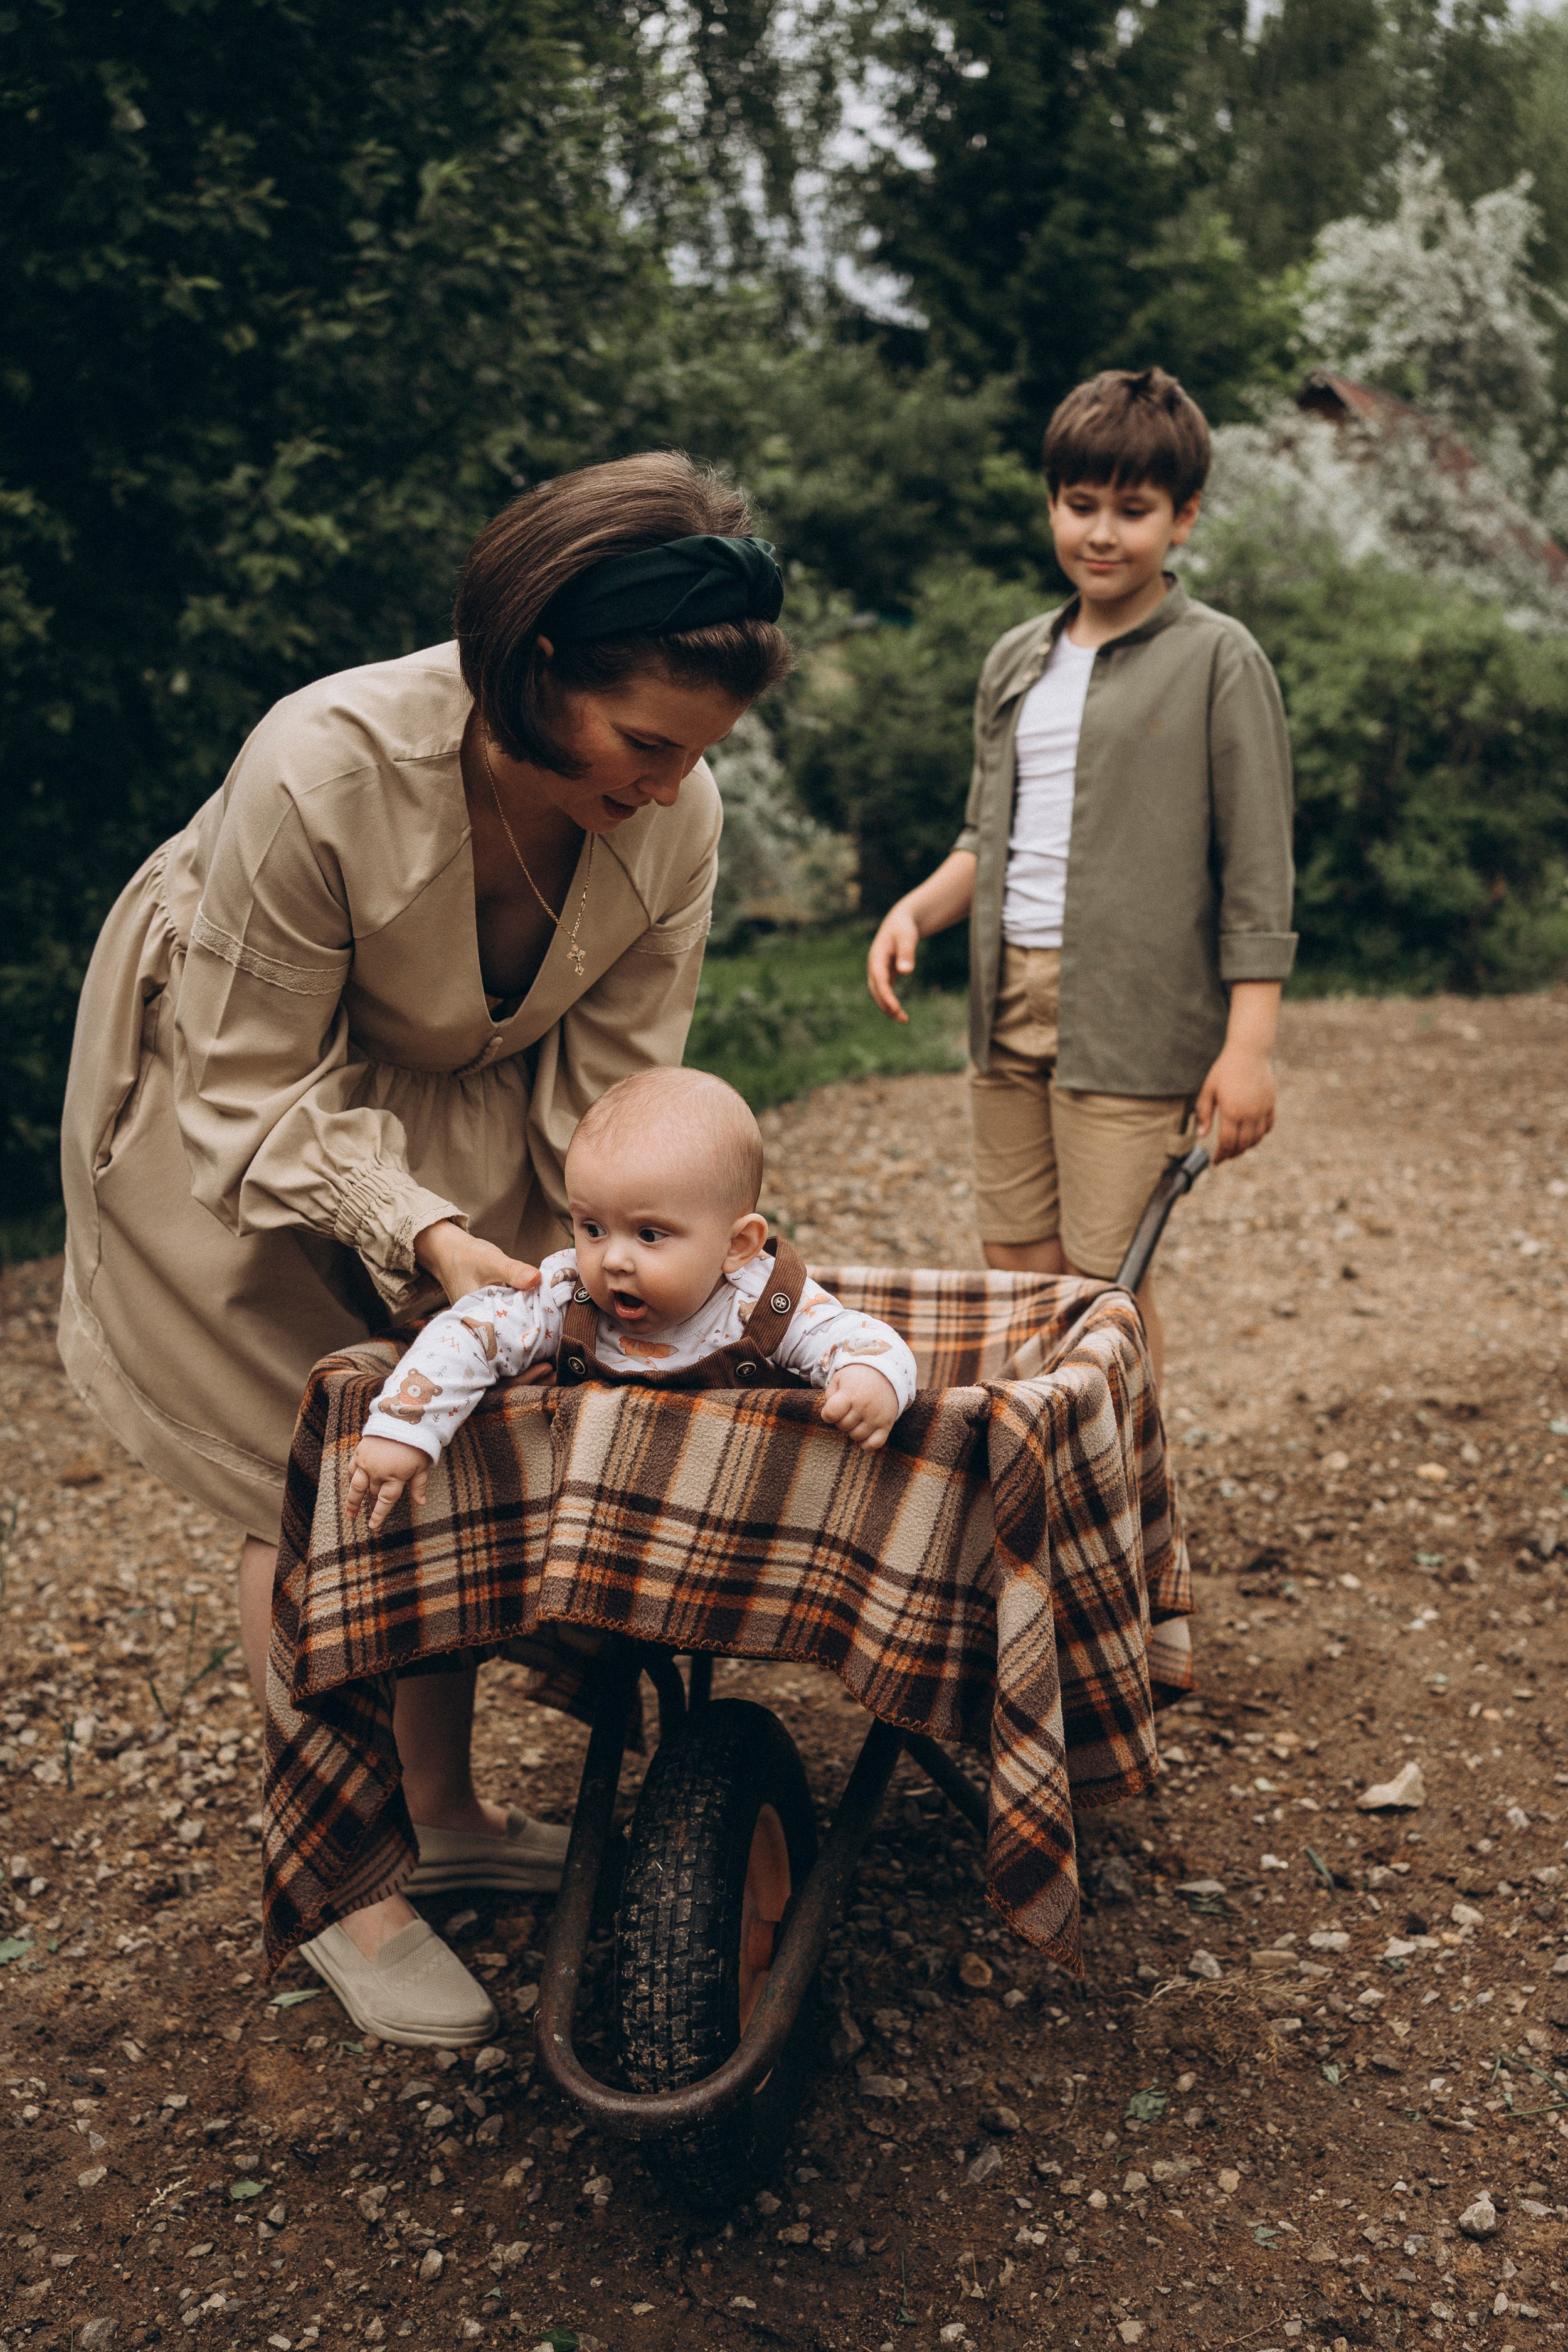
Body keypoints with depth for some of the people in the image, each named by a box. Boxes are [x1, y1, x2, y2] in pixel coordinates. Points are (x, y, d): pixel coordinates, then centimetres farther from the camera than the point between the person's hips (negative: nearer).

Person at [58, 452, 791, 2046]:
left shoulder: (672, 816, -23)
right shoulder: (321, 769, -38)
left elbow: (612, 1077, -12)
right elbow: (261, 1087, -27)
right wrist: (422, 1235, -37)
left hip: (459, 1105, 5)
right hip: (236, 1110, -4)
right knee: (312, 1490, -3)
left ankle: (445, 1810, 27)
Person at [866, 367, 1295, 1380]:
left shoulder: (1218, 661, -3)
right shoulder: (1017, 661, 15)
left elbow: (1257, 869, -6)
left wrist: (1249, 1045, -12)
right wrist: (915, 910, 2)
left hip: (1134, 1017, -5)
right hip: (1009, 1003, 6)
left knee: (1106, 1284, -4)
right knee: (1020, 1272, 9)